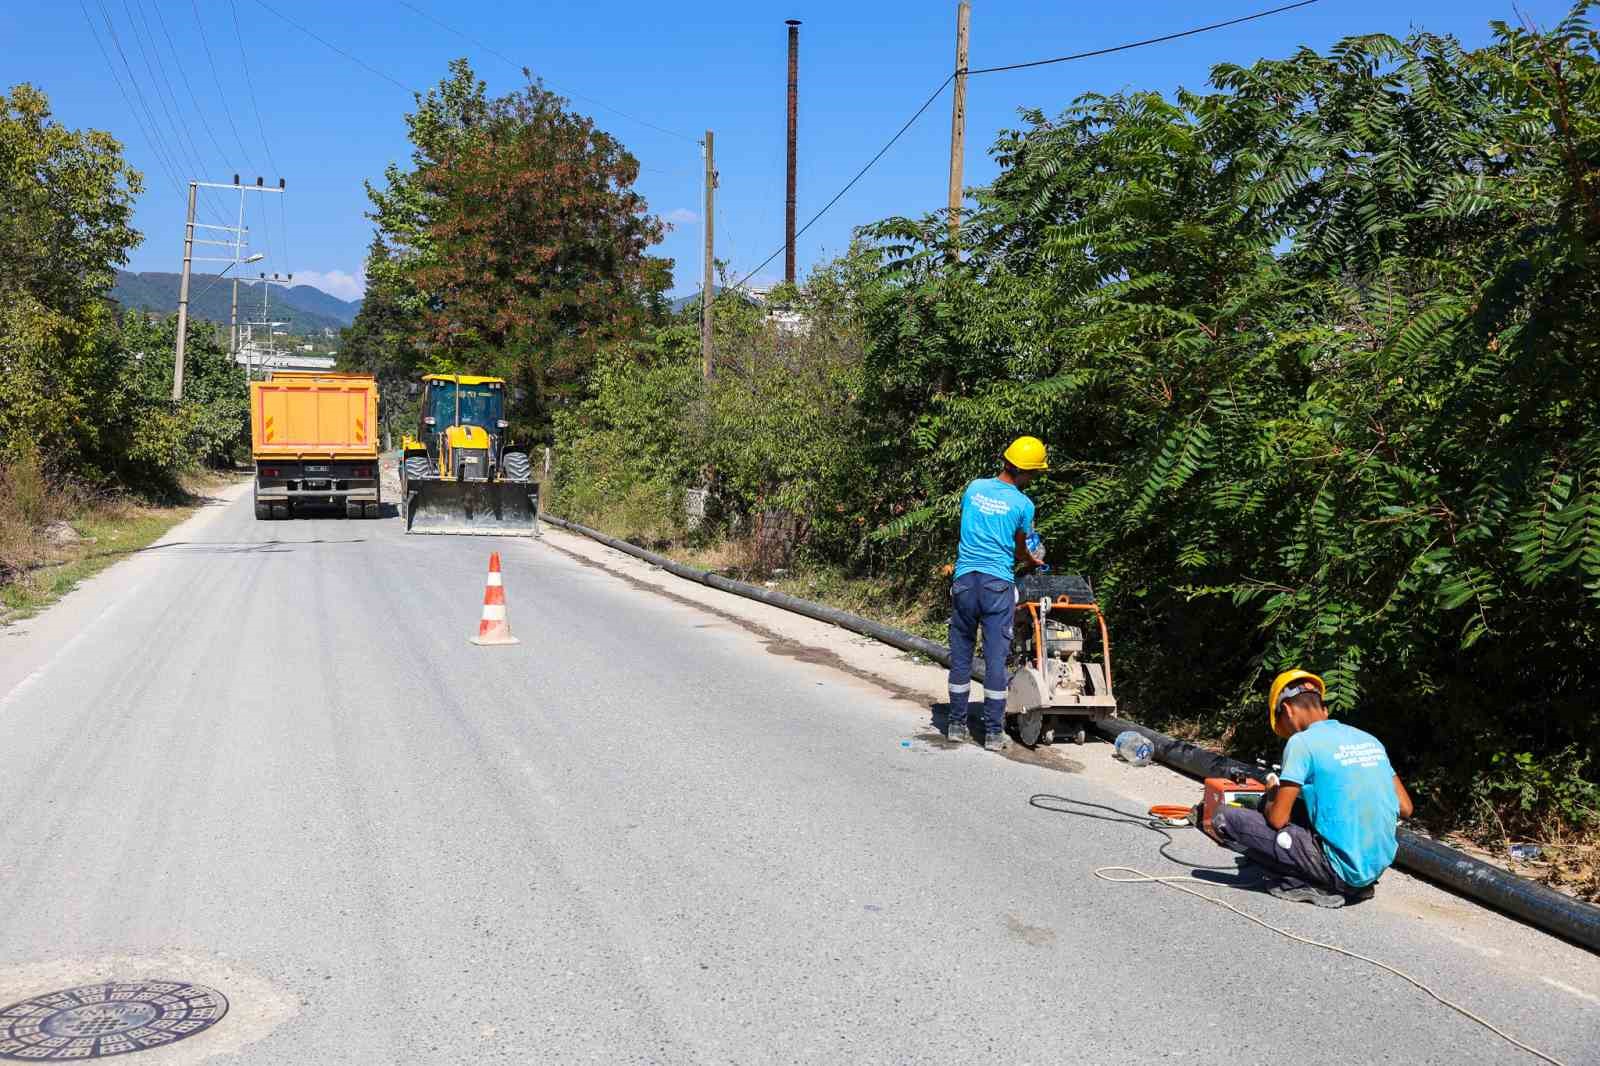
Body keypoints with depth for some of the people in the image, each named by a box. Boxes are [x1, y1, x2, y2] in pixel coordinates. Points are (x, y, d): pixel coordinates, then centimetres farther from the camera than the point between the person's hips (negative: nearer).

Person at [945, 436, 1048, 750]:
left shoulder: (974, 488, 6)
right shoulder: (1023, 505, -4)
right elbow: (1019, 549, 11)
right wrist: (1032, 561, 35)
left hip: (965, 579, 3)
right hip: (998, 583, -3)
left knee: (961, 653, 11)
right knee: (996, 657, 1)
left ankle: (957, 724, 16)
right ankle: (993, 732, 5)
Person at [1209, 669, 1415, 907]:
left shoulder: (1302, 742, -11)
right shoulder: (1370, 739, 9)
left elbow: (1277, 819, -11)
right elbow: (1404, 809, 13)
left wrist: (1272, 794, 11)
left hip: (1342, 869, -7)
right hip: (1378, 867, 7)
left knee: (1225, 820, -6)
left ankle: (1309, 885, -5)